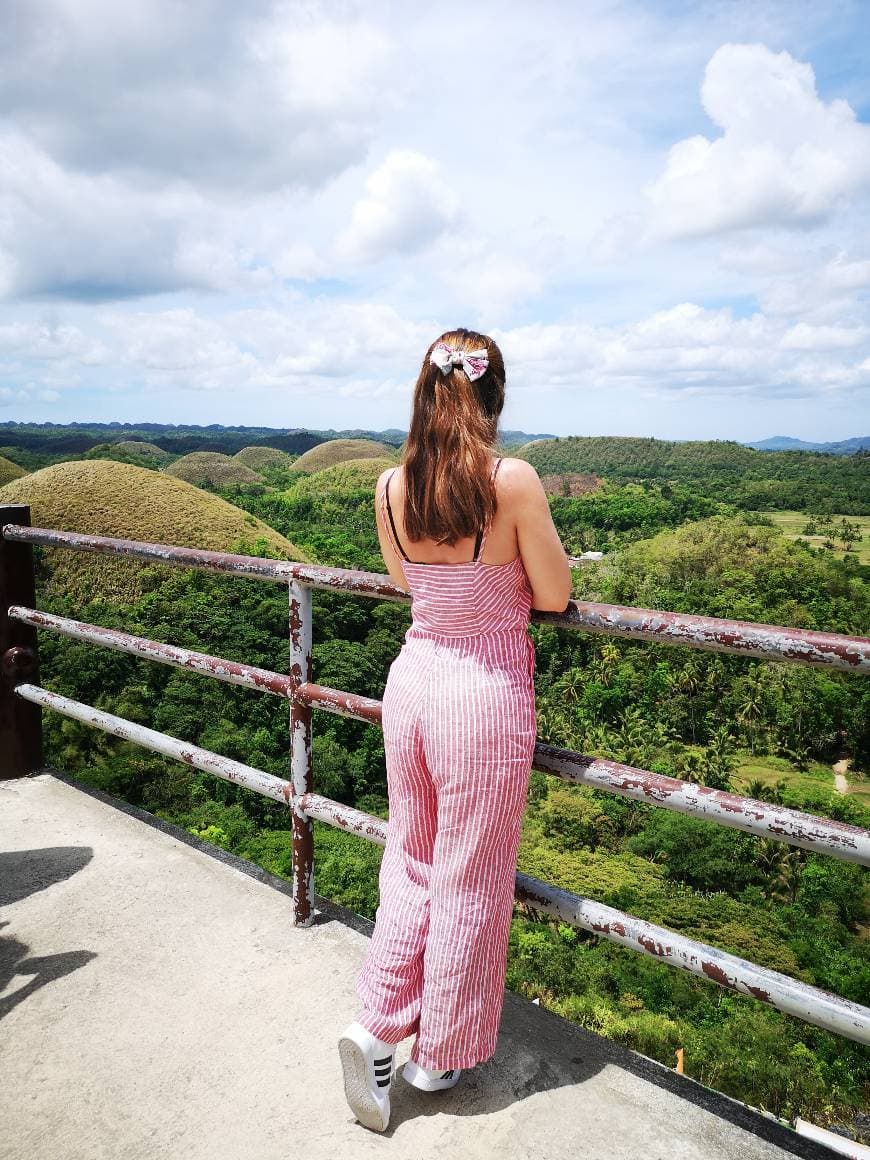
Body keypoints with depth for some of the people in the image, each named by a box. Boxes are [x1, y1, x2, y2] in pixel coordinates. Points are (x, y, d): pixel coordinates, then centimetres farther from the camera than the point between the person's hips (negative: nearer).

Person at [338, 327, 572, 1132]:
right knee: (469, 880, 14)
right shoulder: (513, 481, -17)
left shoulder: (390, 487, -3)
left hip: (413, 678, 4)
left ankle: (377, 1025, 23)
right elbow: (553, 597, -8)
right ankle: (442, 1053, 33)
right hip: (486, 694, -4)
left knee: (412, 860, 24)